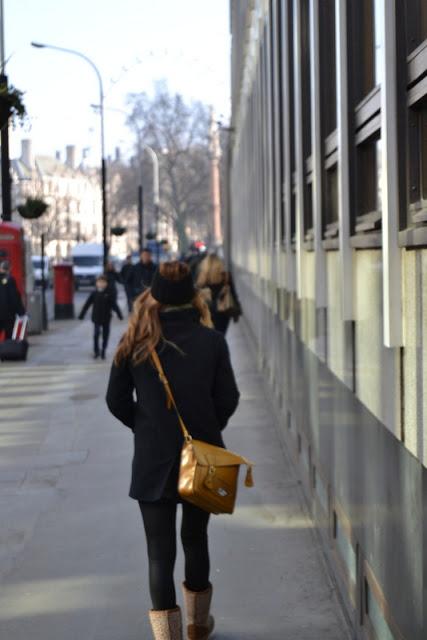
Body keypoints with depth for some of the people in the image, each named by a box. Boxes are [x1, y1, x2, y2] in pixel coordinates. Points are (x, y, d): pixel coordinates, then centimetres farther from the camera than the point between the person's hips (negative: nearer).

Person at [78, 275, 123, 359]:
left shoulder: (109, 294, -4)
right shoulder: (94, 294, -2)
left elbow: (114, 305, -3)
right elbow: (87, 304, 2)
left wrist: (120, 315, -6)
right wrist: (81, 315, 3)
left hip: (106, 318, 0)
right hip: (96, 318, 0)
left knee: (105, 335, 7)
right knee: (96, 334, -8)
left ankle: (103, 351, 21)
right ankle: (96, 351, 4)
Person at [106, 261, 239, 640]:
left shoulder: (136, 343, -7)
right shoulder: (211, 341, -9)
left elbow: (117, 401, -1)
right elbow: (228, 400, -4)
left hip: (152, 461, -1)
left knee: (159, 550, 3)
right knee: (195, 537, 19)